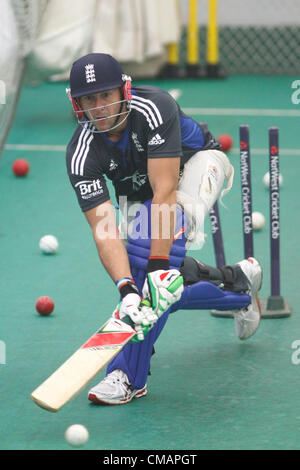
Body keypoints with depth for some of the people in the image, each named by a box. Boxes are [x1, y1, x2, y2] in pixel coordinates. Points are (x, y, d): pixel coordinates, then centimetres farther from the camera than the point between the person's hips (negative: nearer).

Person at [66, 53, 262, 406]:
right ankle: (238, 284, 28)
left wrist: (158, 268, -49)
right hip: (139, 195, 5)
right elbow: (104, 231, -34)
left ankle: (131, 375, -36)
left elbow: (166, 191, -41)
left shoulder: (154, 108, -36)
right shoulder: (81, 153, -27)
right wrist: (126, 290, -50)